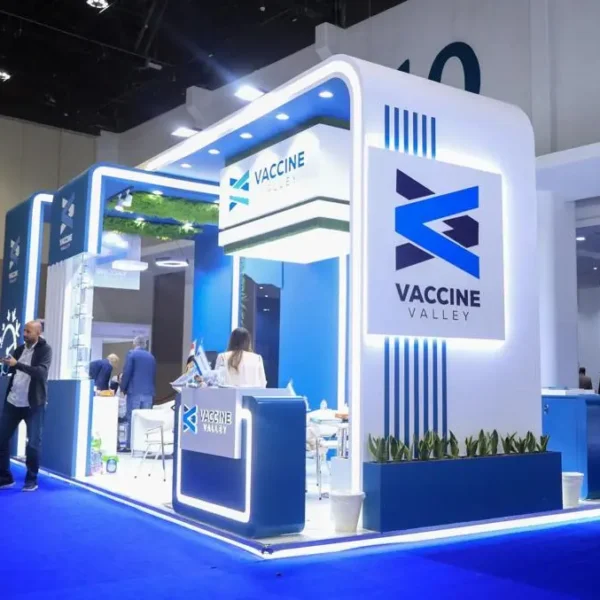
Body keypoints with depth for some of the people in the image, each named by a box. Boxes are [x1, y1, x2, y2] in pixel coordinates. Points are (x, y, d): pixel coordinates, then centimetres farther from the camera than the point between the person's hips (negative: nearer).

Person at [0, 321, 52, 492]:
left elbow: (41, 372, -24)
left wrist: (17, 364, -32)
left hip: (33, 404, -5)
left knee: (33, 443, 0)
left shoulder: (45, 349, -8)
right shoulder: (20, 349, 9)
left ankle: (31, 480, 14)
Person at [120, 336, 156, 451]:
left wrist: (123, 388, 2)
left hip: (134, 391, -4)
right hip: (148, 392, 4)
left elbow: (127, 372, -7)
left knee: (132, 418, -1)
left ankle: (130, 445, -2)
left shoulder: (132, 354, -1)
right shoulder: (151, 357, 14)